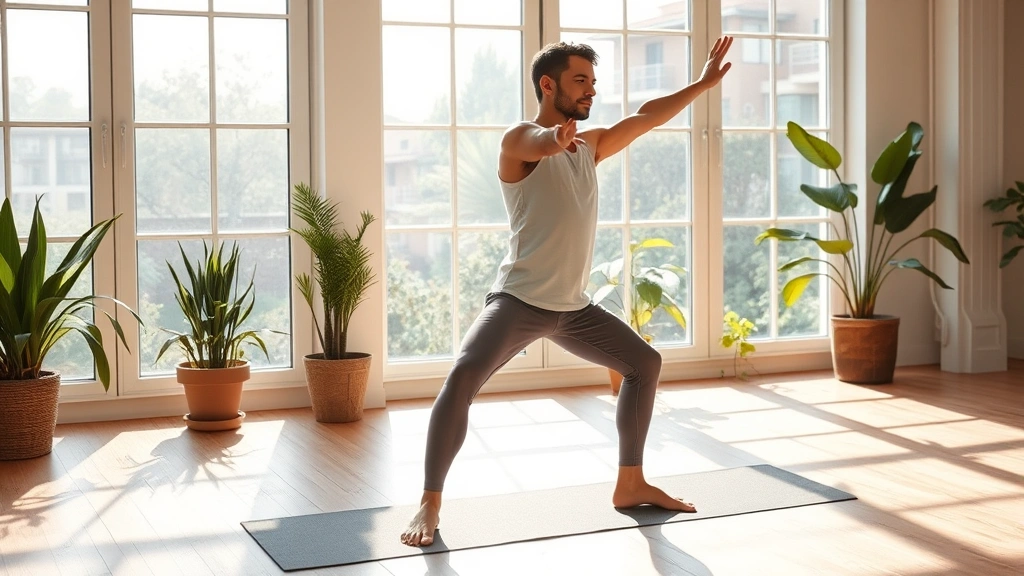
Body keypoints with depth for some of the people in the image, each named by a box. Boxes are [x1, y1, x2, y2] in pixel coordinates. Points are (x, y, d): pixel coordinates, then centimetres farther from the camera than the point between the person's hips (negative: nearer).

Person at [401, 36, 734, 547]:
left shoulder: (589, 145, 13)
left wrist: (703, 84, 21)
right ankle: (430, 505, -15)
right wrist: (554, 136, -59)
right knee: (462, 378, -27)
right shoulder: (519, 140, -10)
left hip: (573, 305, 8)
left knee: (644, 364, 14)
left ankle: (630, 485, 26)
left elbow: (645, 117, 21)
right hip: (519, 299, -8)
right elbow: (538, 144, -35)